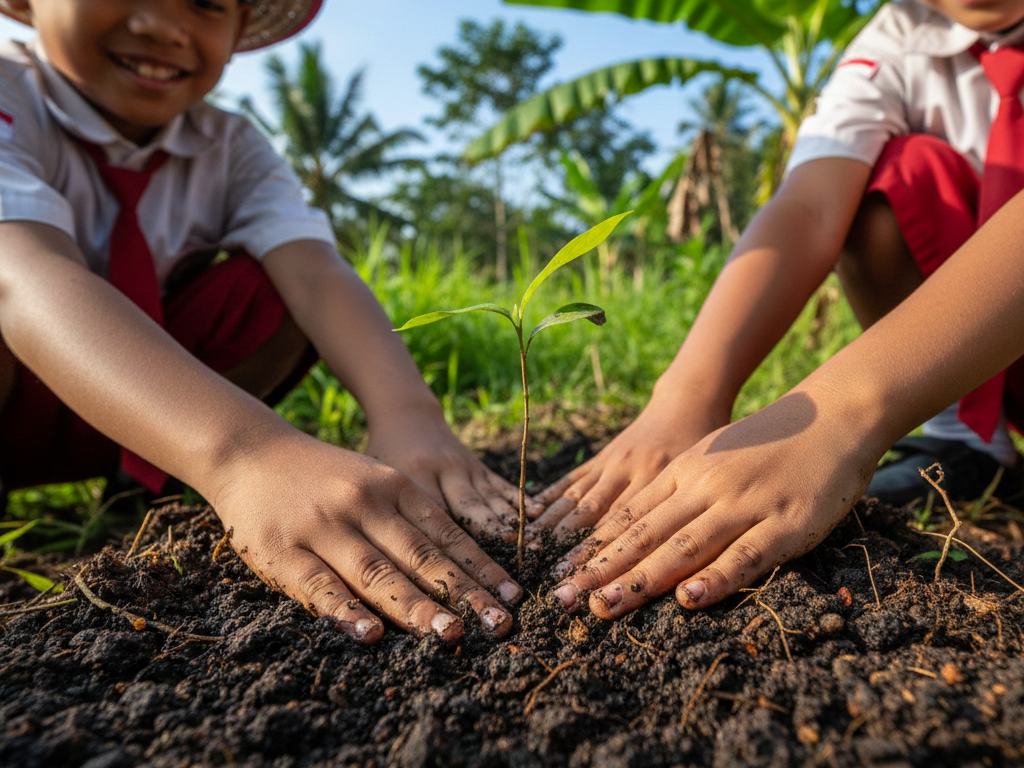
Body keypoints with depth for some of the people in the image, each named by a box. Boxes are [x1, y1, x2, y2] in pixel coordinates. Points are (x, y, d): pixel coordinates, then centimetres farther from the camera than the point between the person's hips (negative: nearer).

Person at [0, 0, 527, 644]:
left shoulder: (233, 150, -10)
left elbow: (314, 269, -28)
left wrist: (406, 412, -49)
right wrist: (244, 452, -62)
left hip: (126, 418, 4)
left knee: (277, 286, -20)